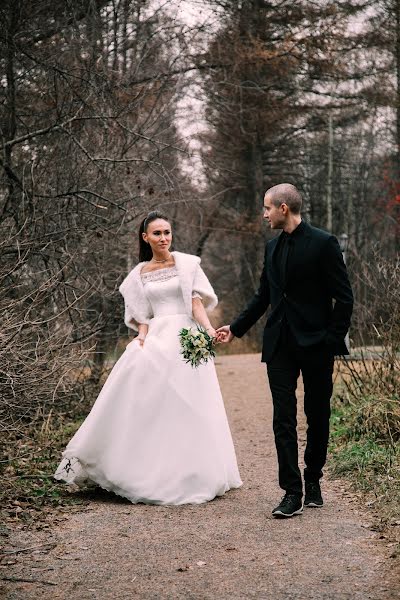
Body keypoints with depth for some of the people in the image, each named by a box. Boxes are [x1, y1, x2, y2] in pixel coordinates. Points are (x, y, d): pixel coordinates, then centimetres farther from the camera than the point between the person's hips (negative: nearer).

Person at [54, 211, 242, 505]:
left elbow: (197, 302, -1)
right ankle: (149, 474, 5)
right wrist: (143, 341, -6)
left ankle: (189, 476, 7)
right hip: (155, 342, 2)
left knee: (186, 409, -3)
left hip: (186, 340, -2)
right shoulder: (139, 274, 12)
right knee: (147, 407, -4)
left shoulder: (187, 263, 6)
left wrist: (208, 329, -18)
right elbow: (143, 317, 12)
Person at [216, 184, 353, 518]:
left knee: (318, 416, 10)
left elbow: (343, 297, -7)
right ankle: (292, 493, 0)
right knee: (283, 418, -2)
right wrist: (236, 329, 18)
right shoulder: (273, 247, 11)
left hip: (315, 344, -5)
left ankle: (313, 481, 27)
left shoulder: (323, 243, -8)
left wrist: (333, 340, -12)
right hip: (280, 345, 5)